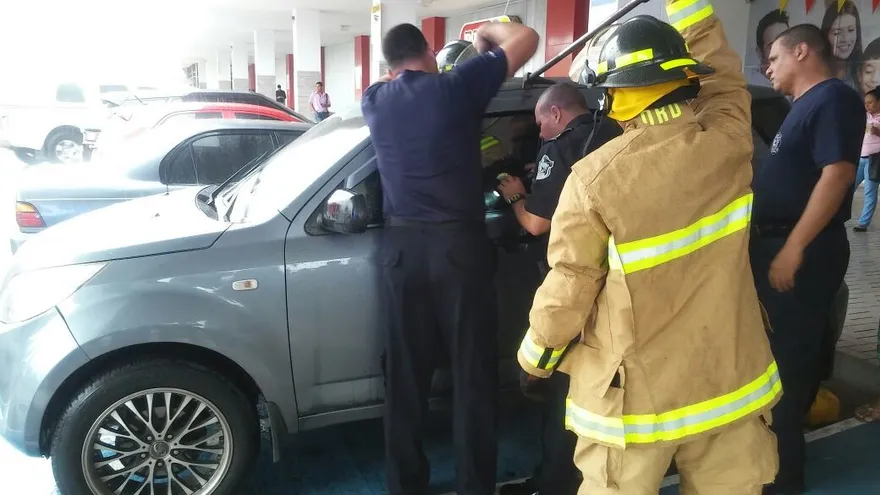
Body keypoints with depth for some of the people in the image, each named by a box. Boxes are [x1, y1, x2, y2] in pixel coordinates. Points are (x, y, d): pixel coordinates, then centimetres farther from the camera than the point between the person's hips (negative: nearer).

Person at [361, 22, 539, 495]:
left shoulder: (375, 101, 7)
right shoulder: (458, 85, -4)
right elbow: (527, 39, 5)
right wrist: (489, 31, 21)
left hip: (401, 248, 4)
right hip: (459, 245, -3)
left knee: (405, 375, 12)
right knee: (472, 374, 8)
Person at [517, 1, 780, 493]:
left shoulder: (595, 178, -18)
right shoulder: (727, 140, -8)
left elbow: (569, 288, -11)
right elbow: (720, 67, 13)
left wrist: (536, 356, 5)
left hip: (638, 391, -3)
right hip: (730, 377, 4)